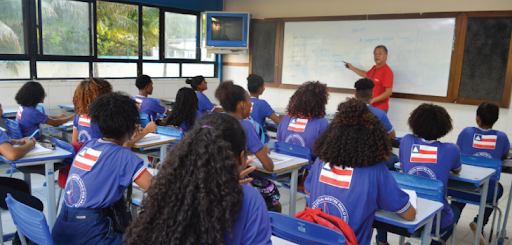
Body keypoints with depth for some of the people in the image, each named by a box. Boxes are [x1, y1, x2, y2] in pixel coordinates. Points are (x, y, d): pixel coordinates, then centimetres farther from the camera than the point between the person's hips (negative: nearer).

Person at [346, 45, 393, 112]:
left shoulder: (387, 71, -16)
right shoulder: (374, 68, 10)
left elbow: (389, 92, -22)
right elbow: (365, 74, 33)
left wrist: (372, 100, -26)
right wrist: (352, 68, 35)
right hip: (371, 106, 8)